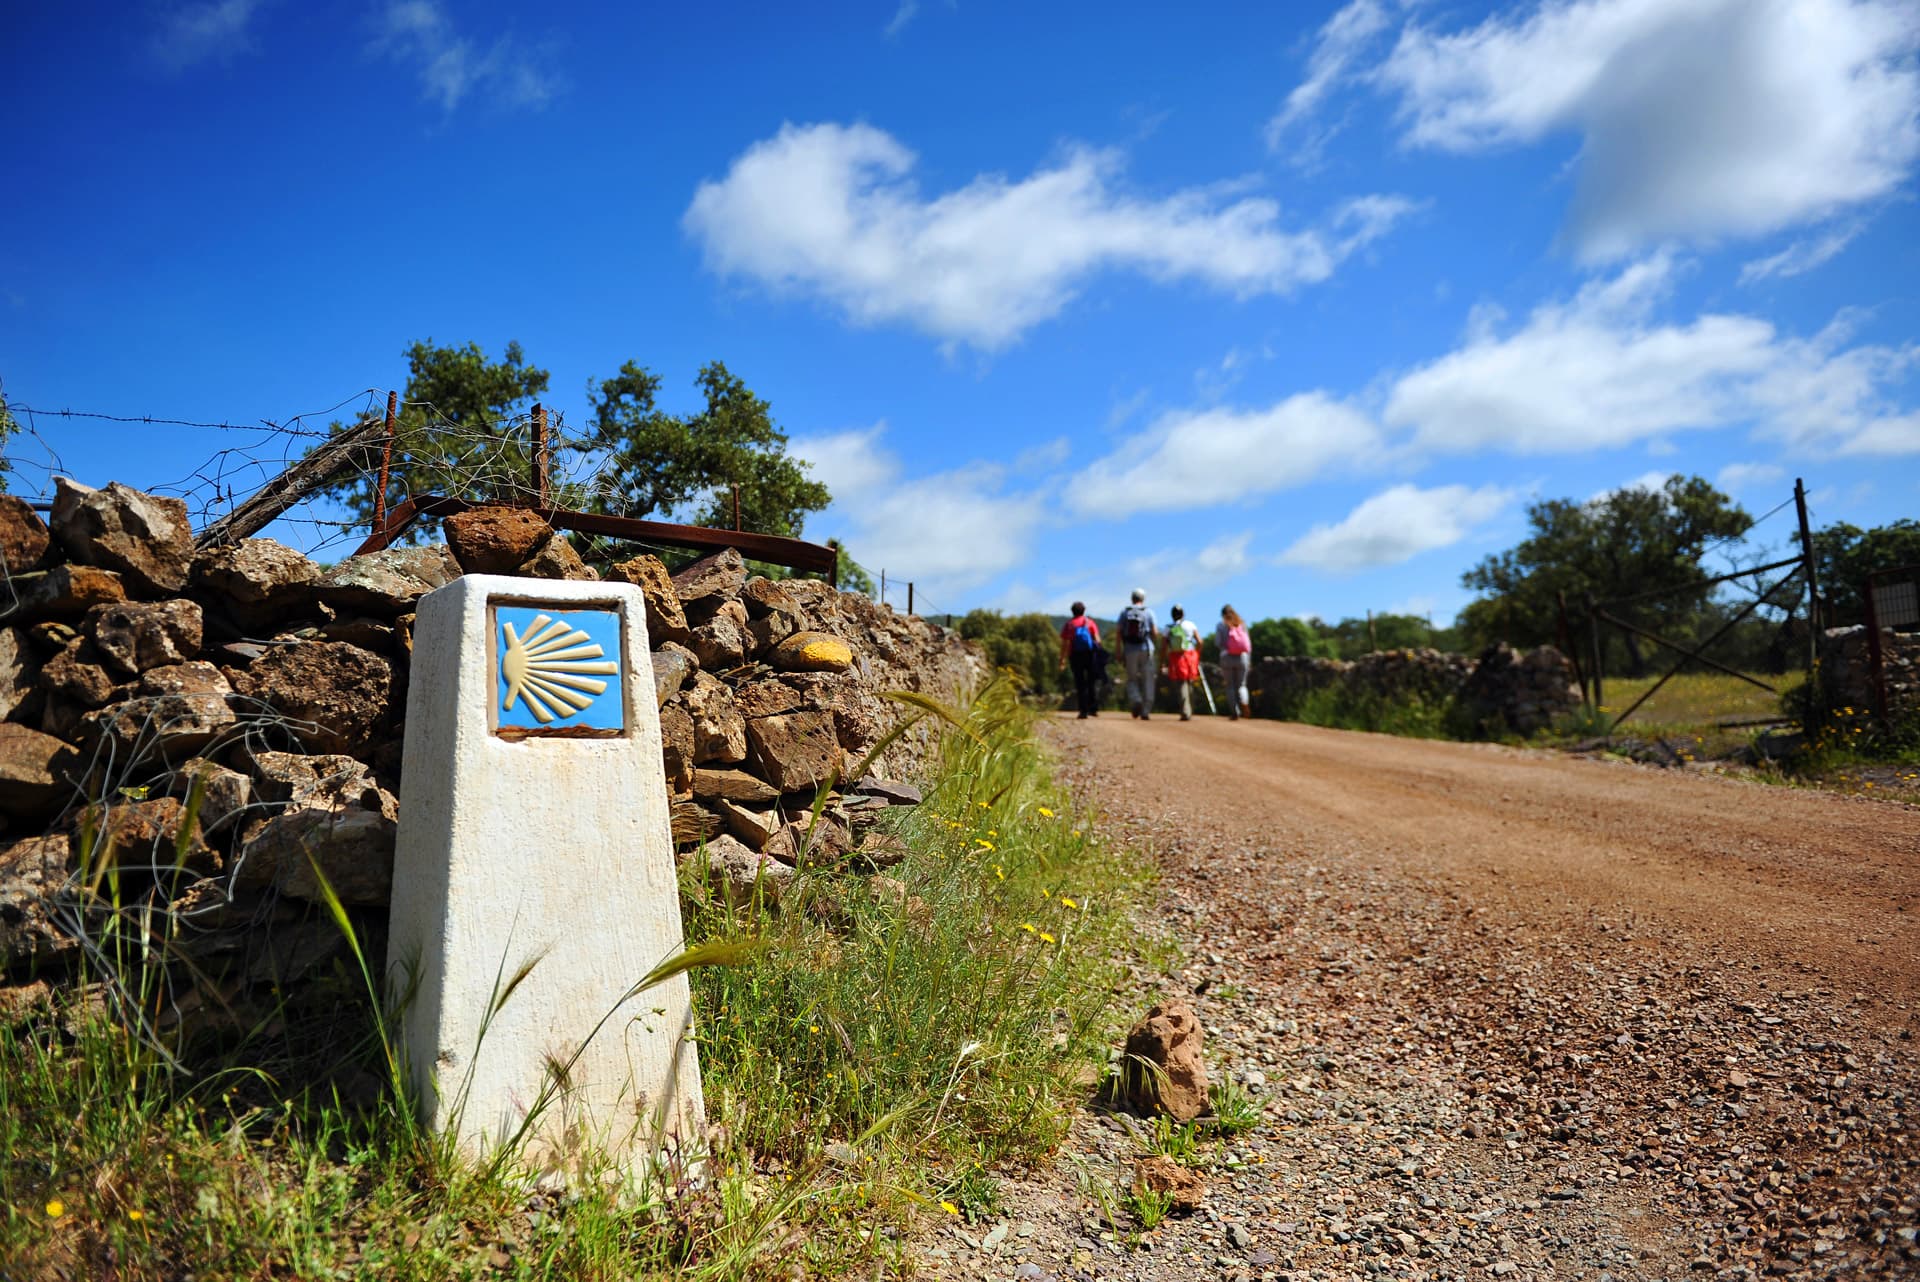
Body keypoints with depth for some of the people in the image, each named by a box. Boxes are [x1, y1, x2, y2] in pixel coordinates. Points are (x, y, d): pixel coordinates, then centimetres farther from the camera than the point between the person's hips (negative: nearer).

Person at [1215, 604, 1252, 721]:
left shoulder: (1221, 625, 1)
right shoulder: (1242, 624, 9)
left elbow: (1218, 642, -7)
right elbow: (1249, 643, 7)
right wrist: (1249, 660, 11)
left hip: (1227, 658, -2)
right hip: (1242, 658, 2)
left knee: (1230, 686, 8)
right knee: (1241, 685, 12)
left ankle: (1235, 712, -1)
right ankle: (1244, 702, -19)